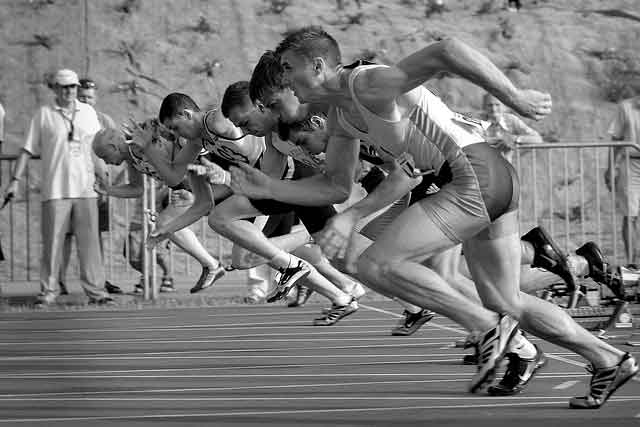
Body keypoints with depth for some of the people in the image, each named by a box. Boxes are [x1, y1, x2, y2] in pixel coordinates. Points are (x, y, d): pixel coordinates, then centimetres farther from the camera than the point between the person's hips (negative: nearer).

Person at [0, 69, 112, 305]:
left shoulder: (88, 112, 12)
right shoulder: (43, 114, 3)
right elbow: (27, 150, 5)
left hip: (85, 188, 2)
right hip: (55, 189, -2)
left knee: (89, 241, 0)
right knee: (52, 242, -2)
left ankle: (95, 290, 3)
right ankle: (48, 290, 5)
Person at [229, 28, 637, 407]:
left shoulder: (370, 84, -15)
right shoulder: (340, 114, 15)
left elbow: (448, 51, -26)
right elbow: (335, 186, 22)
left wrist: (515, 97, -24)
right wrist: (266, 188, 12)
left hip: (476, 174, -10)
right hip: (494, 182, 10)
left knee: (375, 265, -12)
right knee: (504, 303, 18)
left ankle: (489, 327, -9)